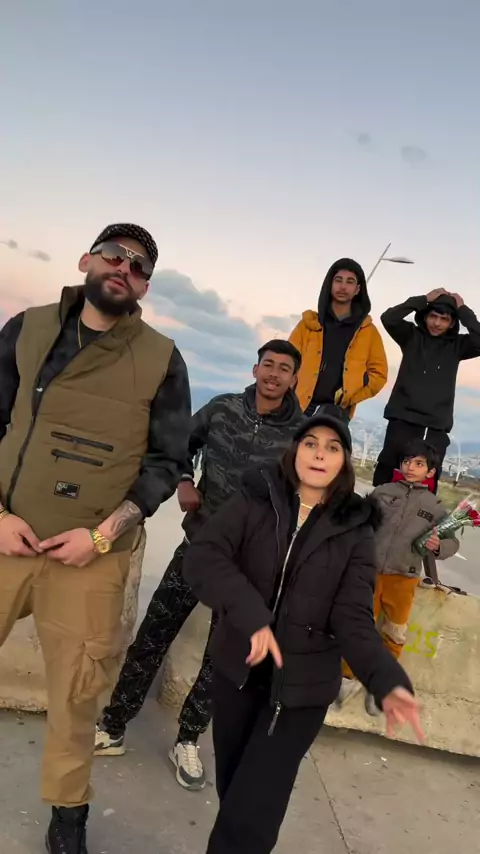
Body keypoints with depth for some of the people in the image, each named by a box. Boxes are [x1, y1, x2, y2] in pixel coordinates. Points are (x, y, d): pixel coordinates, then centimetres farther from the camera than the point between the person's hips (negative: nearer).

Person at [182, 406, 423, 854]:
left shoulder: (354, 531, -7)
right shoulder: (254, 500, -7)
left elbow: (353, 617, -13)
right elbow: (201, 556, -18)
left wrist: (388, 681, -30)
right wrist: (251, 614, -31)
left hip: (302, 686, -1)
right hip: (238, 669, 2)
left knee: (251, 814, -2)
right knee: (232, 789, 21)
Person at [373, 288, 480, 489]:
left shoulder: (457, 345, 10)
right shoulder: (412, 335, 8)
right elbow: (388, 318, -8)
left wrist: (463, 309, -3)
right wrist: (424, 300, -8)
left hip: (435, 427, 1)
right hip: (402, 420, 0)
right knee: (386, 472, 0)